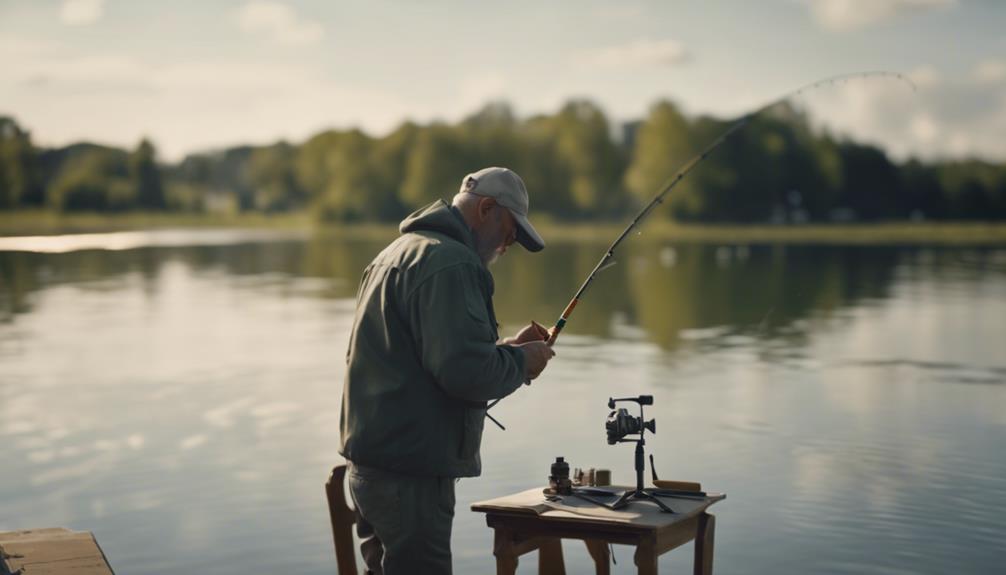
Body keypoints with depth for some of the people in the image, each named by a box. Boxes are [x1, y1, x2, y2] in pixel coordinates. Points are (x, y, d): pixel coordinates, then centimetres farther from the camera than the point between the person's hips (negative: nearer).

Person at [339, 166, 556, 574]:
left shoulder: (400, 251, 18)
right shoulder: (449, 262, -15)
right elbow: (464, 371, -24)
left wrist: (506, 346, 15)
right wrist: (520, 361, -6)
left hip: (371, 463, 10)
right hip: (410, 471, -10)